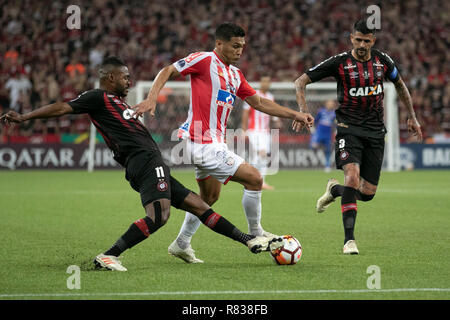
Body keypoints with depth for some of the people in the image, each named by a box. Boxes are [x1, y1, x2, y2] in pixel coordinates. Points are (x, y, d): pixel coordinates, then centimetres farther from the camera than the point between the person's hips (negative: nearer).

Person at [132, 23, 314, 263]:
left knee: (210, 196, 20)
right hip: (203, 143, -10)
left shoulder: (235, 74, 16)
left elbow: (258, 102, 20)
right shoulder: (204, 61, -9)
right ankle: (255, 235, 5)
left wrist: (295, 115, 16)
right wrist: (152, 98, -24)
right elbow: (167, 71, -10)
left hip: (213, 142, 10)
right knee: (253, 178, -9)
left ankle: (181, 245, 30)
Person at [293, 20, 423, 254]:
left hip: (375, 131, 4)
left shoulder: (382, 60, 3)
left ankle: (334, 190, 35)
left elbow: (400, 85, 23)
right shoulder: (339, 62, -8)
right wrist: (304, 111, -18)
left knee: (368, 193, 1)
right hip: (349, 128, -4)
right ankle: (349, 240, -21)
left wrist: (412, 117, 23)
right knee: (352, 177, -26)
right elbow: (301, 82, -4)